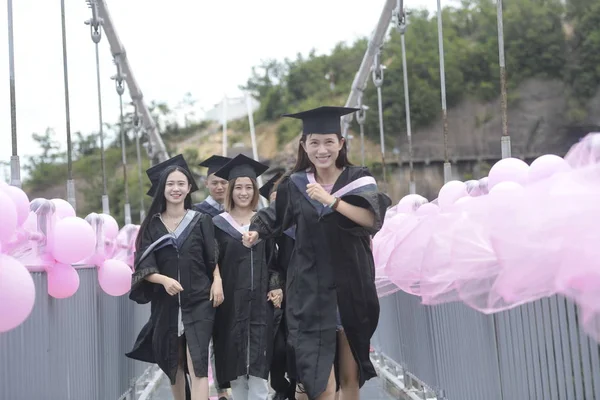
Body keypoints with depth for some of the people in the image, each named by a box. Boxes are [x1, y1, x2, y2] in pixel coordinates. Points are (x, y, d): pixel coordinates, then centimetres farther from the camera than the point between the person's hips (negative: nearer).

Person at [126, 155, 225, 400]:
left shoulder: (201, 221, 3)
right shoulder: (152, 225, 3)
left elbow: (214, 258, 6)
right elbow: (144, 267, -3)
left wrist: (217, 282, -14)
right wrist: (164, 280, -23)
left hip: (198, 301, -2)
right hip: (165, 303, 2)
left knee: (197, 364, -14)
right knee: (173, 363, 13)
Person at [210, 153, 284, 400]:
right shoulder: (218, 224, 2)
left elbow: (274, 259, 10)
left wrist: (277, 288, -2)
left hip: (259, 301, 1)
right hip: (230, 303, -1)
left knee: (258, 366, -5)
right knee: (235, 365, 3)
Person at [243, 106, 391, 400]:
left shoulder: (358, 180, -1)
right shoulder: (295, 186, 4)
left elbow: (373, 219, -17)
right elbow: (274, 217, 20)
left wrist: (330, 200, -24)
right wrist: (256, 233, 1)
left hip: (351, 290, 1)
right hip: (311, 293, 0)